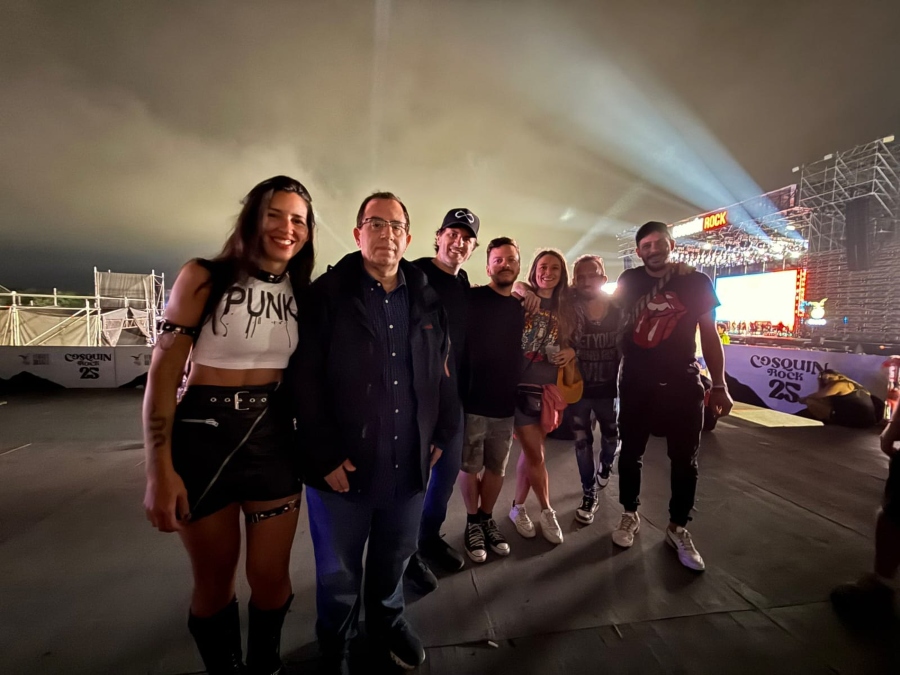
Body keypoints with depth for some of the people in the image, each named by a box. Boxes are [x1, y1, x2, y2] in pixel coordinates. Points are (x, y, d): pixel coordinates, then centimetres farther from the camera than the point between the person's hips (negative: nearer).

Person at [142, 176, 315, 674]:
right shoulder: (205, 277, -8)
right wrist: (159, 470, -13)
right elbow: (163, 373, -9)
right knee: (214, 580, 15)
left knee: (271, 576, 13)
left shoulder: (301, 291, 3)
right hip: (203, 436, -3)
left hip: (273, 437, 3)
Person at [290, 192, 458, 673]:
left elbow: (443, 373, 11)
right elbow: (304, 379, -12)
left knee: (395, 558, 23)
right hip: (344, 464, -3)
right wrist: (325, 453, -15)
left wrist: (440, 433, 7)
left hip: (409, 462, 4)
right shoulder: (327, 294, -8)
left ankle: (387, 622, 52)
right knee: (338, 570, 17)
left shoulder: (427, 300, 6)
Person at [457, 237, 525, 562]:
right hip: (471, 401, -4)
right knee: (470, 467, 10)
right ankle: (472, 522, 32)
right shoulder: (470, 298, -8)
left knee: (496, 468, 16)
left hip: (506, 404, 5)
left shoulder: (521, 308, 9)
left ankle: (487, 518, 38)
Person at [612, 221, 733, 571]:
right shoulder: (629, 281, 3)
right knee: (630, 453, 10)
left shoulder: (696, 282, -1)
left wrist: (719, 385, -4)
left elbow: (709, 334, 1)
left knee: (685, 460, 7)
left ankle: (677, 528, 26)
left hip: (682, 382, -1)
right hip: (635, 382, 1)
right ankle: (630, 515, 30)